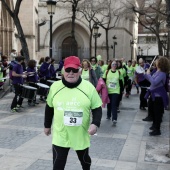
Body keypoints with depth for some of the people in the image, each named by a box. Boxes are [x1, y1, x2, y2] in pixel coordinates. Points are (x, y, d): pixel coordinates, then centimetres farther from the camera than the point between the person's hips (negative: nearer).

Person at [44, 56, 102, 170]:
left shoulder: (88, 87, -11)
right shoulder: (55, 86, -4)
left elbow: (97, 108, -4)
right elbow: (49, 107, 9)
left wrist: (95, 124, -21)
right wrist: (47, 125, 15)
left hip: (81, 135, 0)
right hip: (60, 135, 1)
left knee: (84, 159, 23)